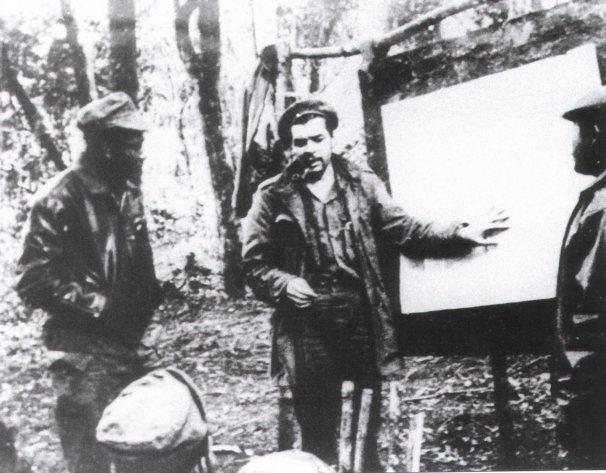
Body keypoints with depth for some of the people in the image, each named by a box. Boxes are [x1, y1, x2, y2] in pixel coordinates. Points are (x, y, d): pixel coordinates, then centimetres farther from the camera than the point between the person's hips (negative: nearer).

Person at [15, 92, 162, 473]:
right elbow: (35, 282, -17)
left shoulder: (126, 190, 9)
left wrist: (150, 296, 5)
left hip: (126, 345, 8)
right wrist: (96, 304, -18)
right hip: (85, 354, -8)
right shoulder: (60, 198, -15)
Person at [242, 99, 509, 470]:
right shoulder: (273, 197, -2)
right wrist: (284, 284, -18)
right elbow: (255, 262, 2)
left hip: (363, 322, 2)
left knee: (368, 430, 15)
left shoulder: (362, 183, 5)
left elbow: (404, 229, 7)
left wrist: (462, 233, -3)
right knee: (318, 437, 7)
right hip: (309, 331, -2)